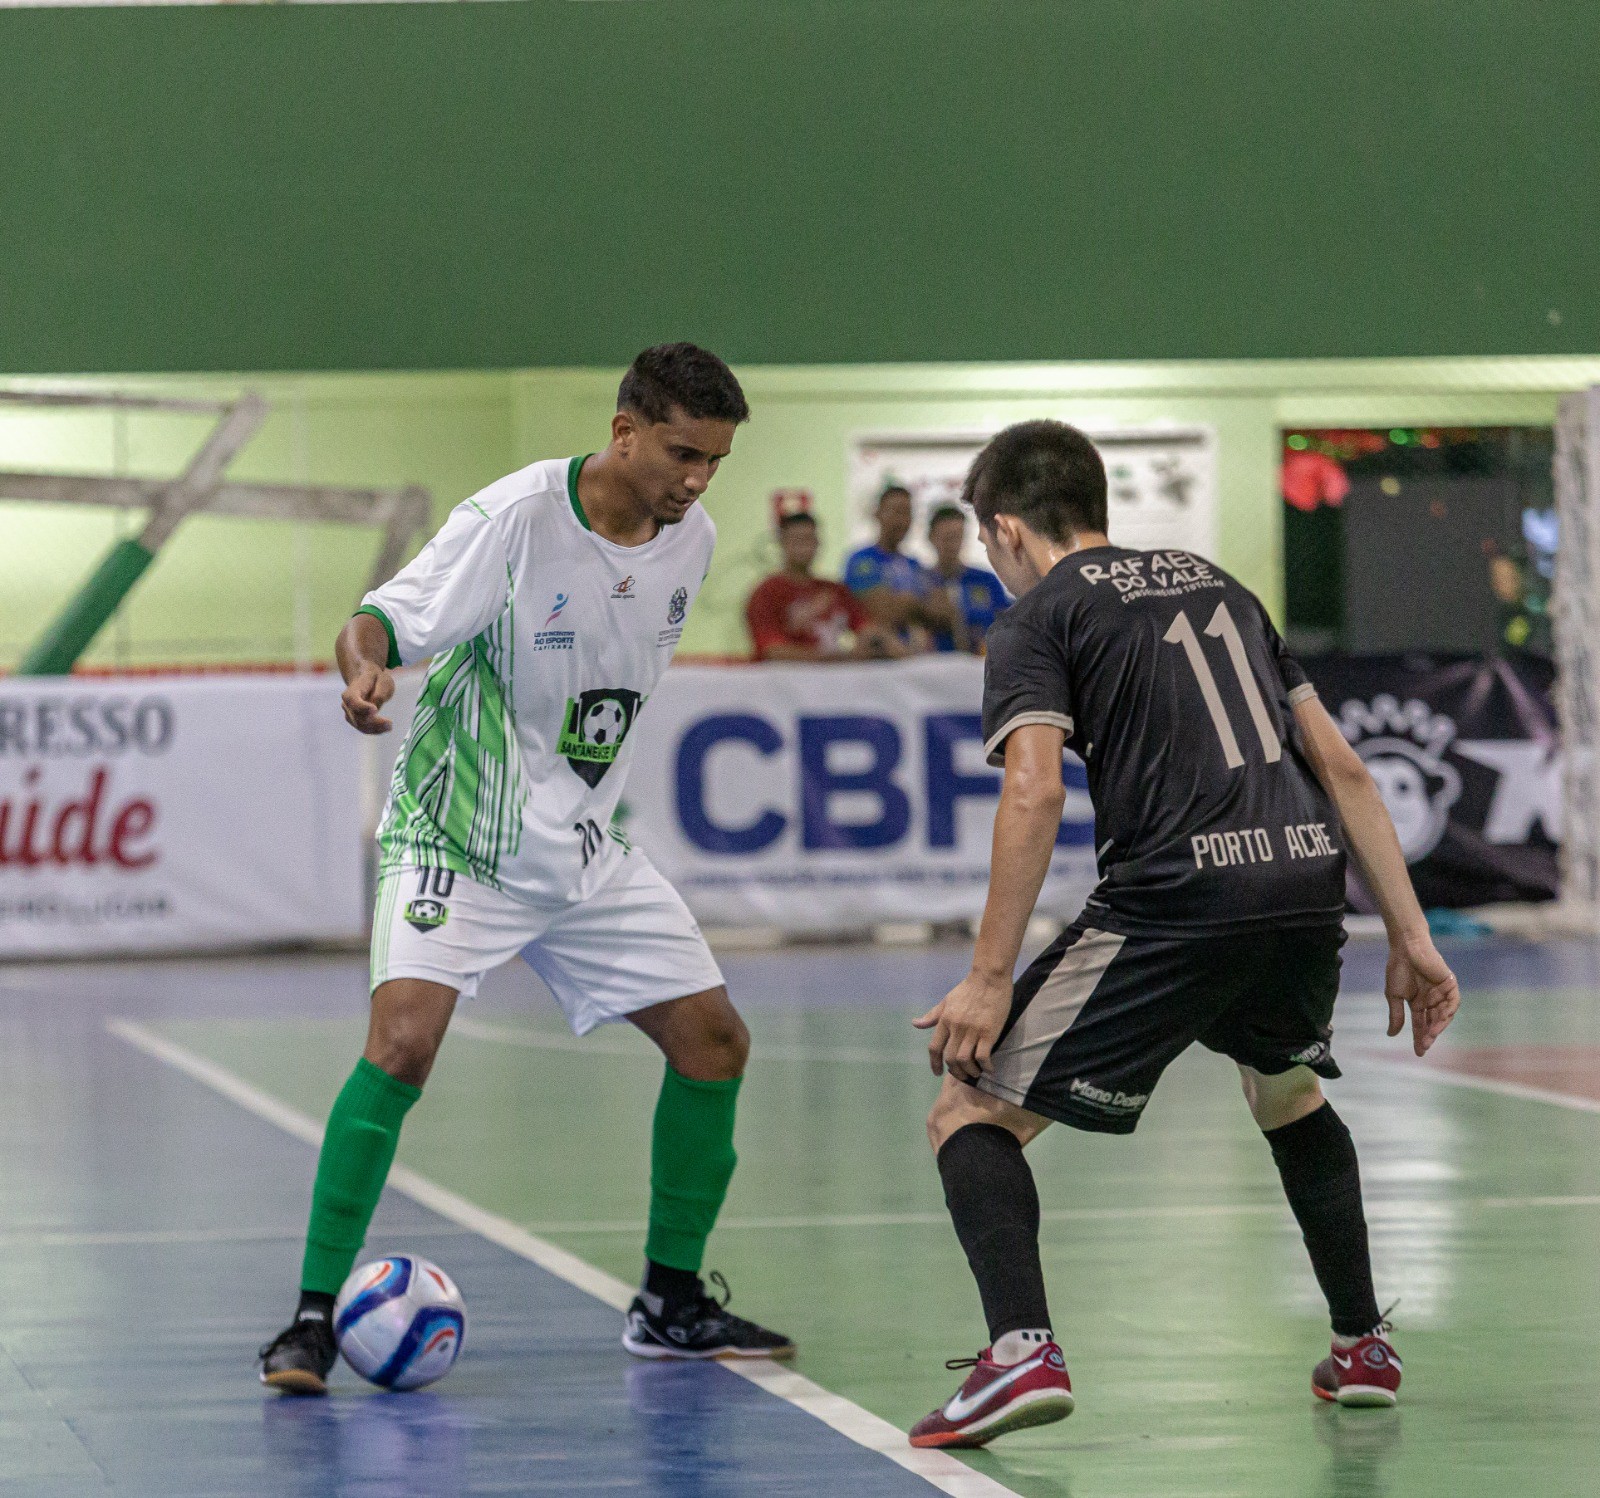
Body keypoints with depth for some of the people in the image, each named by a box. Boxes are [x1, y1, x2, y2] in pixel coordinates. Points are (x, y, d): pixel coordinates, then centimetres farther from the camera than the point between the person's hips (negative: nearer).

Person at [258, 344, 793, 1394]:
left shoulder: (691, 539, 0)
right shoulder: (520, 516, -19)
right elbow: (390, 617, -25)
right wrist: (365, 667, -47)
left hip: (588, 851, 7)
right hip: (458, 836, -7)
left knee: (714, 1039, 4)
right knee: (404, 1038, -24)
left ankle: (671, 1305, 20)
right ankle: (315, 1316, -17)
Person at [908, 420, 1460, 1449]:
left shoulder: (1039, 618, 7)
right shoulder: (1217, 586, 25)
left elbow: (1035, 791, -10)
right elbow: (1342, 766, 20)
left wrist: (989, 979, -9)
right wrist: (1411, 938, 21)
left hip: (1177, 900, -6)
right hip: (1310, 885, 6)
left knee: (973, 1115, 4)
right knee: (1290, 1095, 36)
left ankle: (1024, 1350, -17)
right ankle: (1363, 1348, 36)